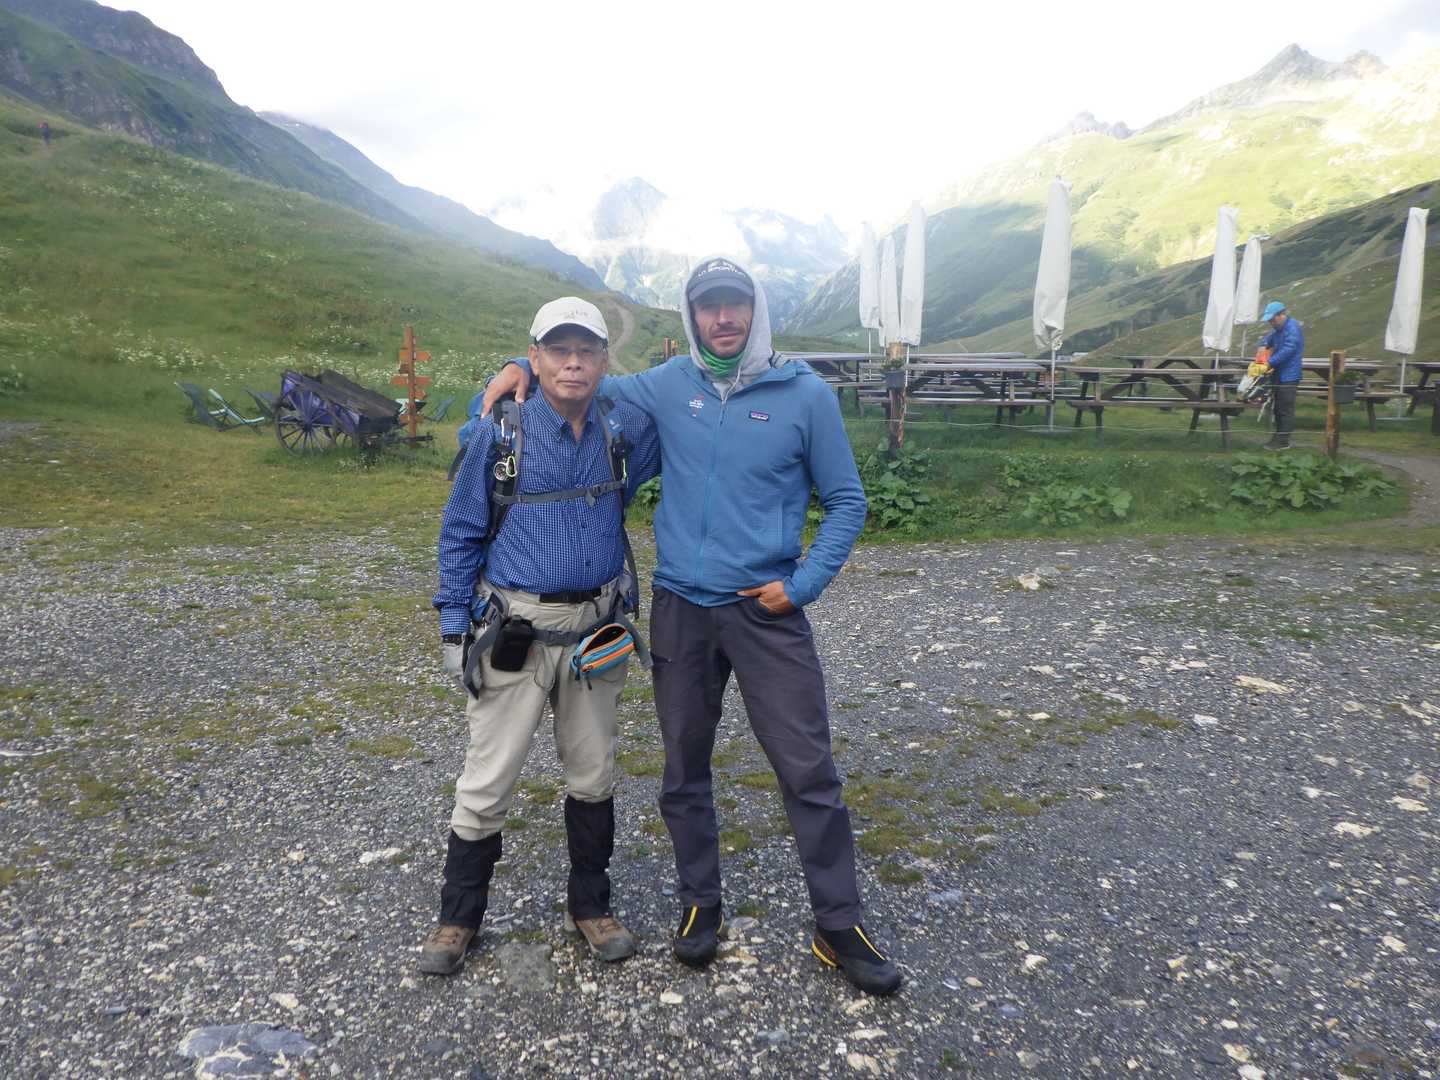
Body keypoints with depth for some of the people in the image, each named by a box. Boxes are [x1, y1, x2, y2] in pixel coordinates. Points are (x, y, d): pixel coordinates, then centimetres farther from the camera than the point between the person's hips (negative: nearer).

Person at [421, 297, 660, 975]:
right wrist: (454, 628, -2)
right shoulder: (500, 434, -7)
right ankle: (458, 916, 25)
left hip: (597, 630, 3)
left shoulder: (627, 430, 0)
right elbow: (461, 534, -1)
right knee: (488, 779, 4)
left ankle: (590, 906, 32)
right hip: (516, 631, -3)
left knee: (593, 774, 14)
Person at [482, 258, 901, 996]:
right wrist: (523, 368, 1)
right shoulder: (669, 385, 3)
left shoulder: (805, 395, -3)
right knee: (685, 771, 13)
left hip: (766, 611, -2)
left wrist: (803, 583, -6)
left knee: (809, 771, 0)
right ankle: (700, 905, 33)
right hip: (680, 608, 3)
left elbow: (845, 501, 3)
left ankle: (839, 927, 17)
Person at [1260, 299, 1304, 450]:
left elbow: (1288, 349, -24)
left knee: (1285, 409, -6)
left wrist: (1270, 362, -24)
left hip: (1288, 376, -10)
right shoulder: (1278, 329, 14)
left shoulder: (1292, 327, -16)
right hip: (1279, 374, 10)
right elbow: (1270, 338, 31)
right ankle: (1279, 435, 25)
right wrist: (1264, 345, 9)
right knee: (1278, 408, 16)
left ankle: (1283, 441, -4)